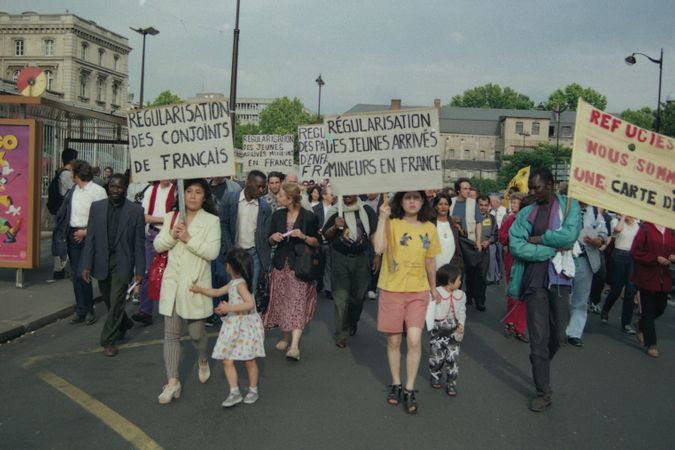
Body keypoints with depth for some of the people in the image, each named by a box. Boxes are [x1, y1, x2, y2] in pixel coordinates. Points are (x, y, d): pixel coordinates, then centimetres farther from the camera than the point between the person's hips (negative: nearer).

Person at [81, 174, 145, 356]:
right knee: (108, 300, 16)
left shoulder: (136, 210, -6)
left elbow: (139, 243, -5)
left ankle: (108, 341, 11)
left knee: (116, 302, -4)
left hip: (122, 263, -3)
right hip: (102, 262, 4)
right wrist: (86, 266, -3)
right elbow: (90, 238, 2)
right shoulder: (97, 207, 2)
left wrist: (139, 270, -8)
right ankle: (124, 323, 44)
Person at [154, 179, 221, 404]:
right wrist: (171, 235, -12)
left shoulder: (211, 221, -4)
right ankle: (172, 382, 8)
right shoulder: (171, 217, 9)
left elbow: (212, 252, -14)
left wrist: (188, 239, -19)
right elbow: (158, 246, 6)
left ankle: (203, 360, 38)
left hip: (195, 284, -3)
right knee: (171, 333, 2)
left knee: (196, 332, 6)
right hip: (172, 282, 3)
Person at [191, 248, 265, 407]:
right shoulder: (233, 283, 9)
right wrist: (199, 289, 19)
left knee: (249, 361, 6)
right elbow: (217, 292, 23)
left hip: (246, 327, -8)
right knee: (227, 361, 3)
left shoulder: (240, 284, -18)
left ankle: (253, 390, 22)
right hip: (234, 327, 8)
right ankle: (234, 392, 8)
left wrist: (229, 308, -31)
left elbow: (250, 303, -29)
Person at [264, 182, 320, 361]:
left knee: (298, 303, -11)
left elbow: (316, 242, 0)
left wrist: (303, 236, -18)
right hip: (281, 264, 5)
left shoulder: (308, 217, -6)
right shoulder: (277, 215, 8)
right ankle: (285, 338, 26)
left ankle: (295, 345, -17)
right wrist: (273, 237, -6)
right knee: (282, 302, 9)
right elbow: (271, 241, 16)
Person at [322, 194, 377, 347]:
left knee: (359, 295, 9)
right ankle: (341, 334, 5)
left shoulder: (366, 210, 3)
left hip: (361, 257, 1)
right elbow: (326, 235, 3)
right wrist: (335, 227, -17)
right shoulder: (335, 211, 1)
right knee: (341, 297, -4)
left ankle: (352, 322, 37)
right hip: (340, 258, -1)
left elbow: (374, 234, 7)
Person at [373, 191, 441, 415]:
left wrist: (433, 288, 22)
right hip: (391, 290, -1)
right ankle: (396, 384, 28)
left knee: (414, 340, -9)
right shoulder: (392, 224, -6)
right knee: (393, 340, 9)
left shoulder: (429, 228, 4)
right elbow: (379, 248, -25)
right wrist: (382, 218, -25)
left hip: (418, 291, 1)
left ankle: (409, 390, 6)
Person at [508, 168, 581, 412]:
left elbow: (570, 235, -15)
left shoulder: (570, 206, 3)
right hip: (535, 279, 0)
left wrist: (536, 239, -9)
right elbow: (515, 245, -7)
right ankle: (543, 392, 12)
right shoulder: (526, 213, 5)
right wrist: (552, 248, -11)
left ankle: (540, 367, 39)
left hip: (560, 278, 0)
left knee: (558, 335, 9)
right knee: (538, 337, 1)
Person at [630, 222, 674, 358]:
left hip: (664, 278, 5)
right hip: (647, 277, -5)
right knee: (648, 310, 2)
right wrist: (656, 259, -19)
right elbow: (635, 252, -13)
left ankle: (642, 325, 43)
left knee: (660, 308, 15)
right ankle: (650, 344, 11)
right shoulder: (646, 228, -10)